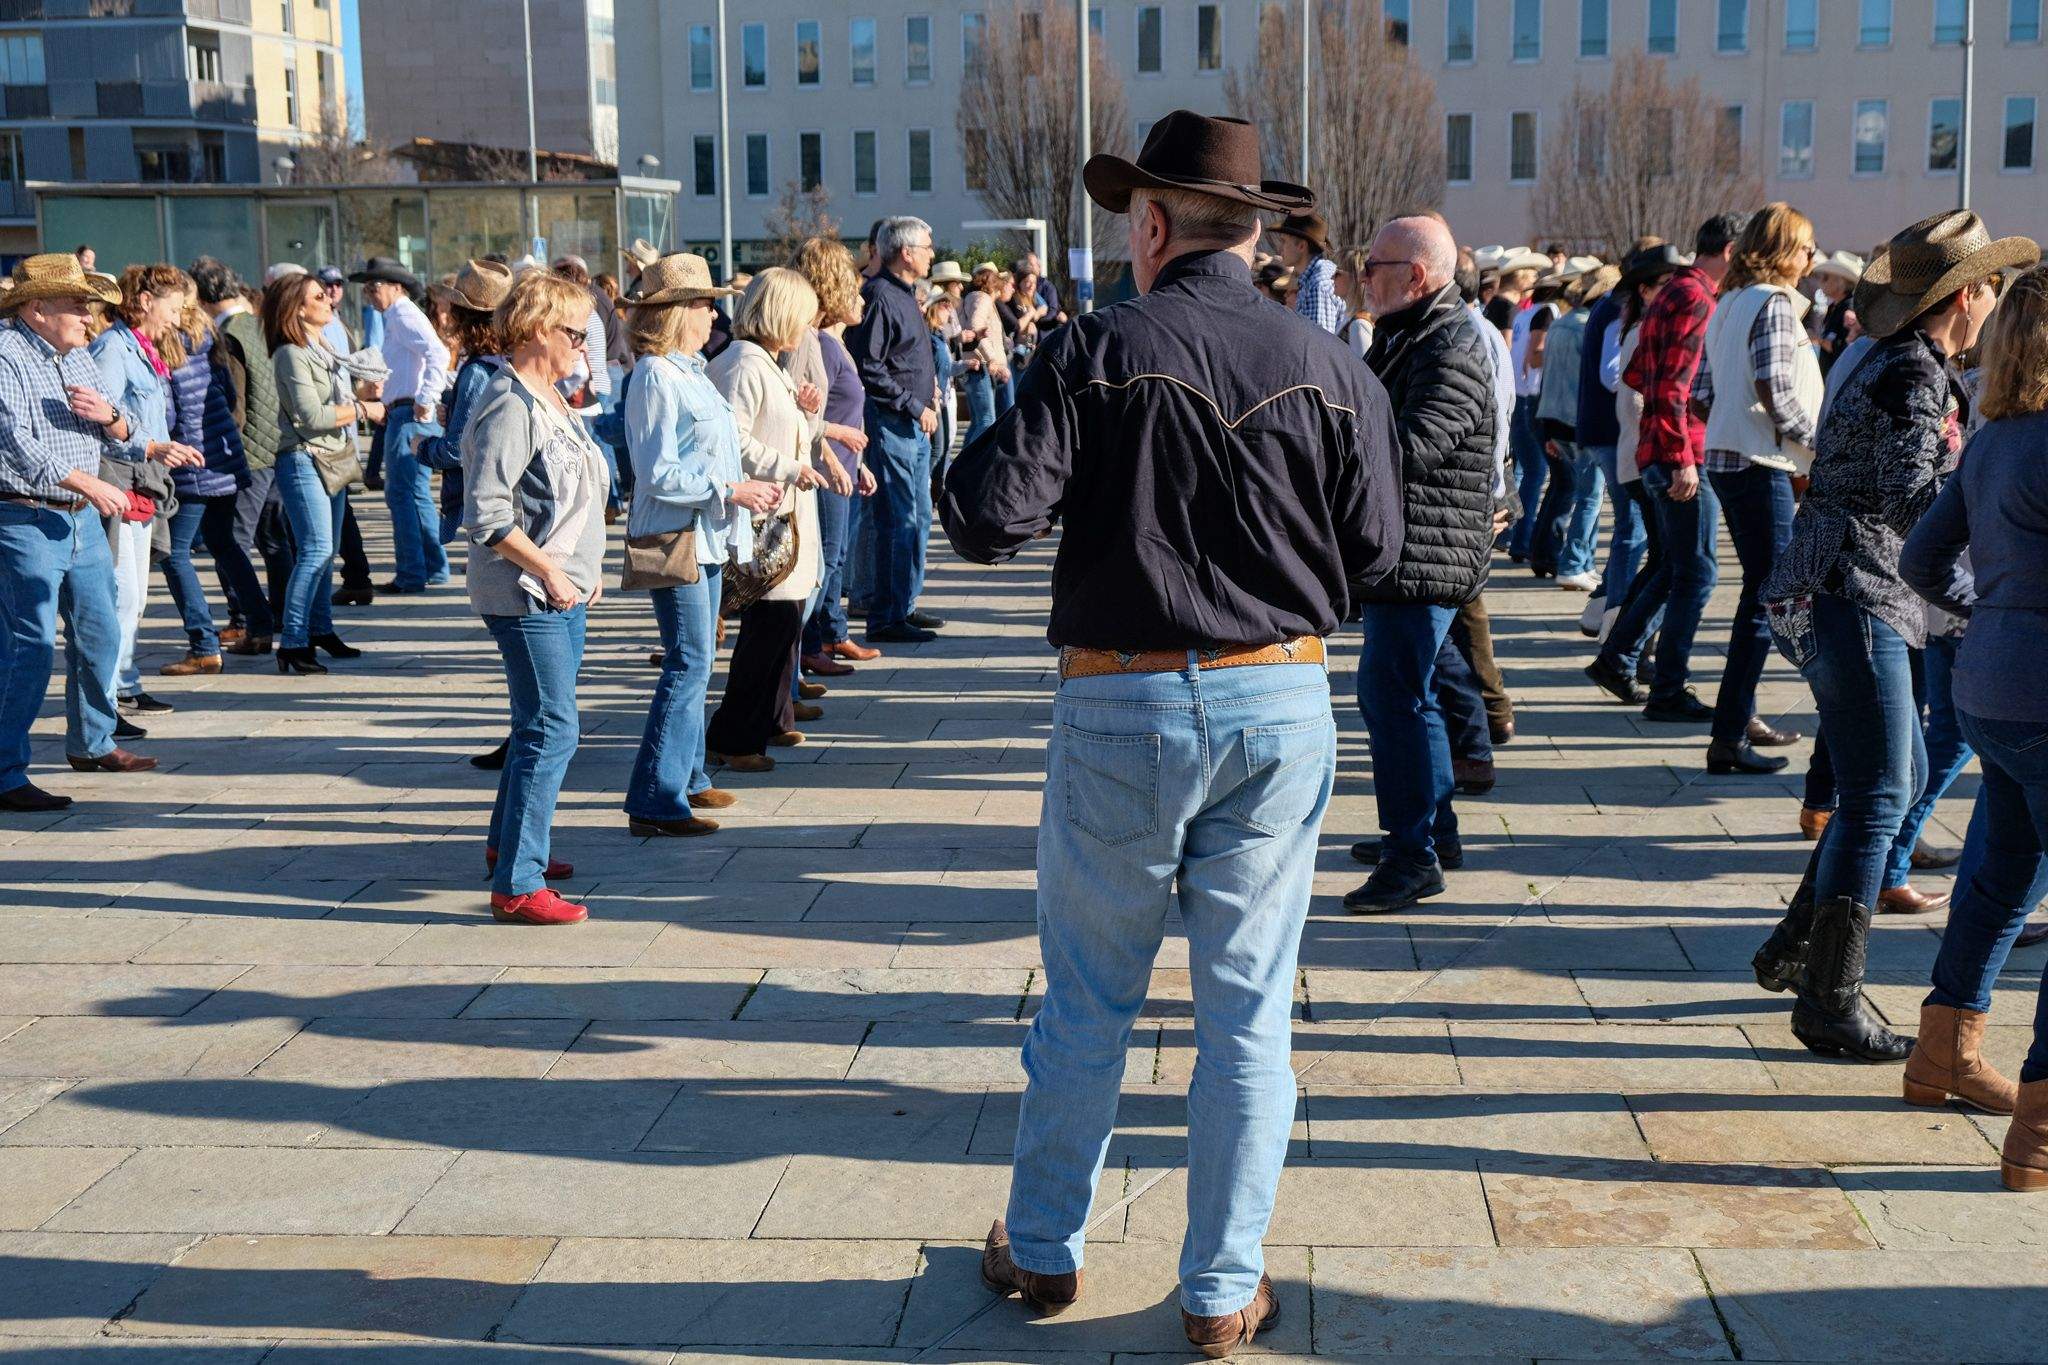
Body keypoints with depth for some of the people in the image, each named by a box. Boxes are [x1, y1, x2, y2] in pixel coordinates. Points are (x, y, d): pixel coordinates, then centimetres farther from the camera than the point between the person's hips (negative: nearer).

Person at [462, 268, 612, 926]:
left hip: (562, 591, 10)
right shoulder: (509, 407, -17)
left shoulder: (551, 399, 14)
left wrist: (585, 568, 18)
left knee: (541, 722, 20)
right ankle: (516, 885, -7)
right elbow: (487, 513, -23)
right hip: (525, 596, -10)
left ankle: (509, 841, 36)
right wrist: (547, 570, -21)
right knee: (552, 731, -11)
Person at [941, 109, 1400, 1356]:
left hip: (1123, 704, -1)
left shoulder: (1095, 353, -10)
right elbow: (1375, 552, 2)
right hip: (1279, 701, 2)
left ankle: (1044, 1250, 30)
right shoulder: (1331, 370, -2)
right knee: (1248, 1010, 10)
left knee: (1088, 1003, 14)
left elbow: (991, 519, -14)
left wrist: (976, 459, 7)